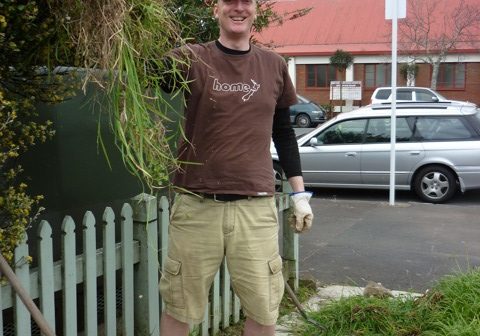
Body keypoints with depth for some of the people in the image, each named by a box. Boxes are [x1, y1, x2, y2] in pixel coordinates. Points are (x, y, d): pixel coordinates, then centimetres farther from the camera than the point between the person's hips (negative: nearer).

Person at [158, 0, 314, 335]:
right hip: (197, 205, -2)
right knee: (179, 308, 10)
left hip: (257, 206, 2)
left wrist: (300, 194, 14)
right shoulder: (192, 60, -1)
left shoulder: (274, 66, 8)